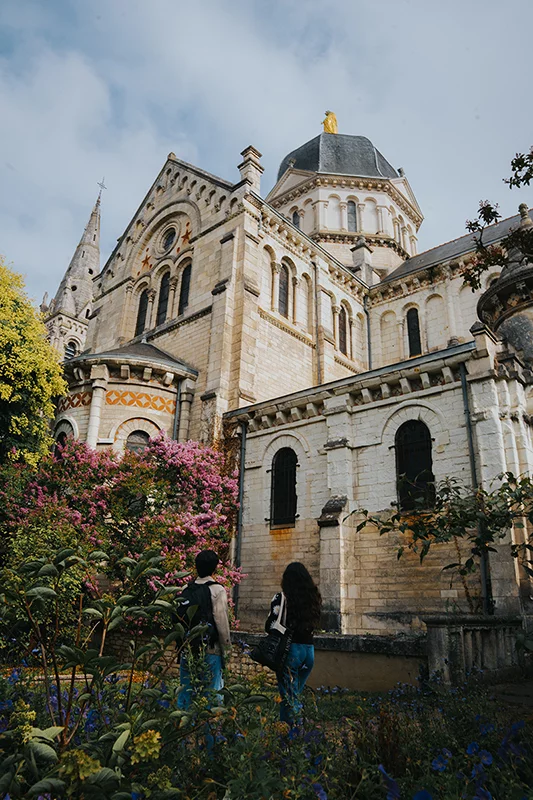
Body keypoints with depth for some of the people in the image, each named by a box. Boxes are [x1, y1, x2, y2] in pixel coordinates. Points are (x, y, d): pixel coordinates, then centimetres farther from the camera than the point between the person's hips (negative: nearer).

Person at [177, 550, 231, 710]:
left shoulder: (186, 589, 4)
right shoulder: (217, 590, -12)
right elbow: (221, 621, -13)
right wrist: (226, 647, -1)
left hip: (187, 650, 5)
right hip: (210, 650, -5)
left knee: (185, 690, 16)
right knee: (212, 692, 4)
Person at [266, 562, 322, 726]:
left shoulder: (281, 598, -11)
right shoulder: (313, 598, 3)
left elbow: (270, 626, -9)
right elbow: (314, 624, 11)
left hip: (289, 649, -5)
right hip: (309, 649, 5)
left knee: (289, 697, 6)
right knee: (295, 693, 21)